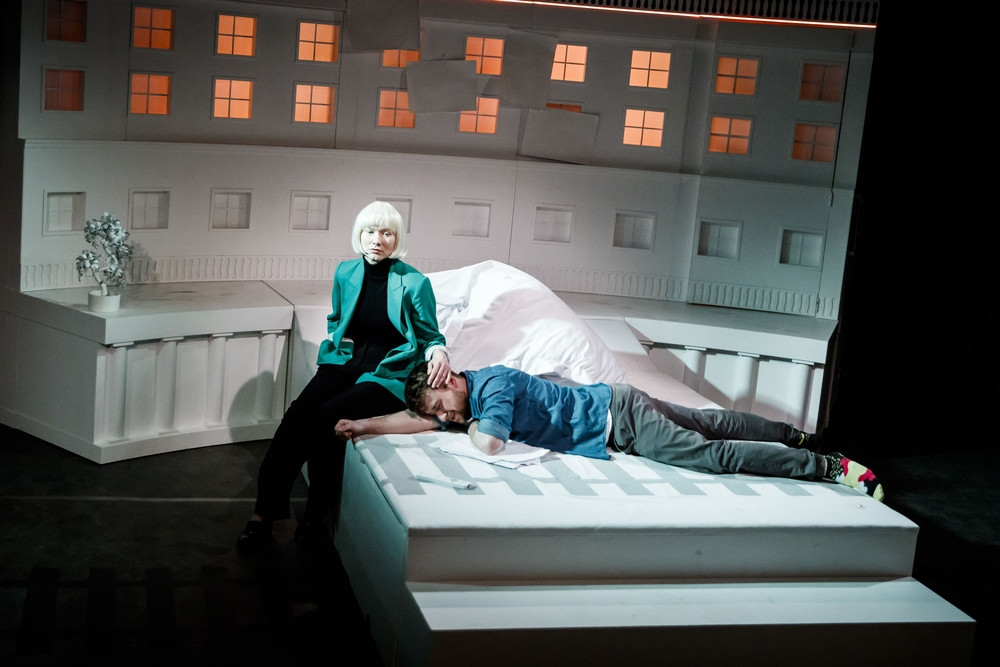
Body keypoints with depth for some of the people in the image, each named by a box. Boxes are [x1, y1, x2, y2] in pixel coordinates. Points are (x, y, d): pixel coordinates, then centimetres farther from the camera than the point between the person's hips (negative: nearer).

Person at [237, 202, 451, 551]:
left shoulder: (414, 283, -5)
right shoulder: (345, 272, 9)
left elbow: (430, 335, 4)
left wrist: (438, 351, -18)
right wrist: (333, 346, 7)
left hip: (389, 375, -4)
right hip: (344, 362, 4)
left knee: (329, 415, -29)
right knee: (297, 414, -24)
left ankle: (316, 515, -15)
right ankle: (264, 511, -23)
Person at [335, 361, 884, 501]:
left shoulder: (493, 383, -20)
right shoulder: (463, 401, 6)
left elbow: (491, 445, -32)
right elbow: (413, 418, 12)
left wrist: (473, 425, -11)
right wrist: (363, 424, 4)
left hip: (618, 416, -8)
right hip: (612, 403, 8)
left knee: (712, 452, -12)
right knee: (712, 424, 17)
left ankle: (830, 468, -11)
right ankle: (796, 437, 30)